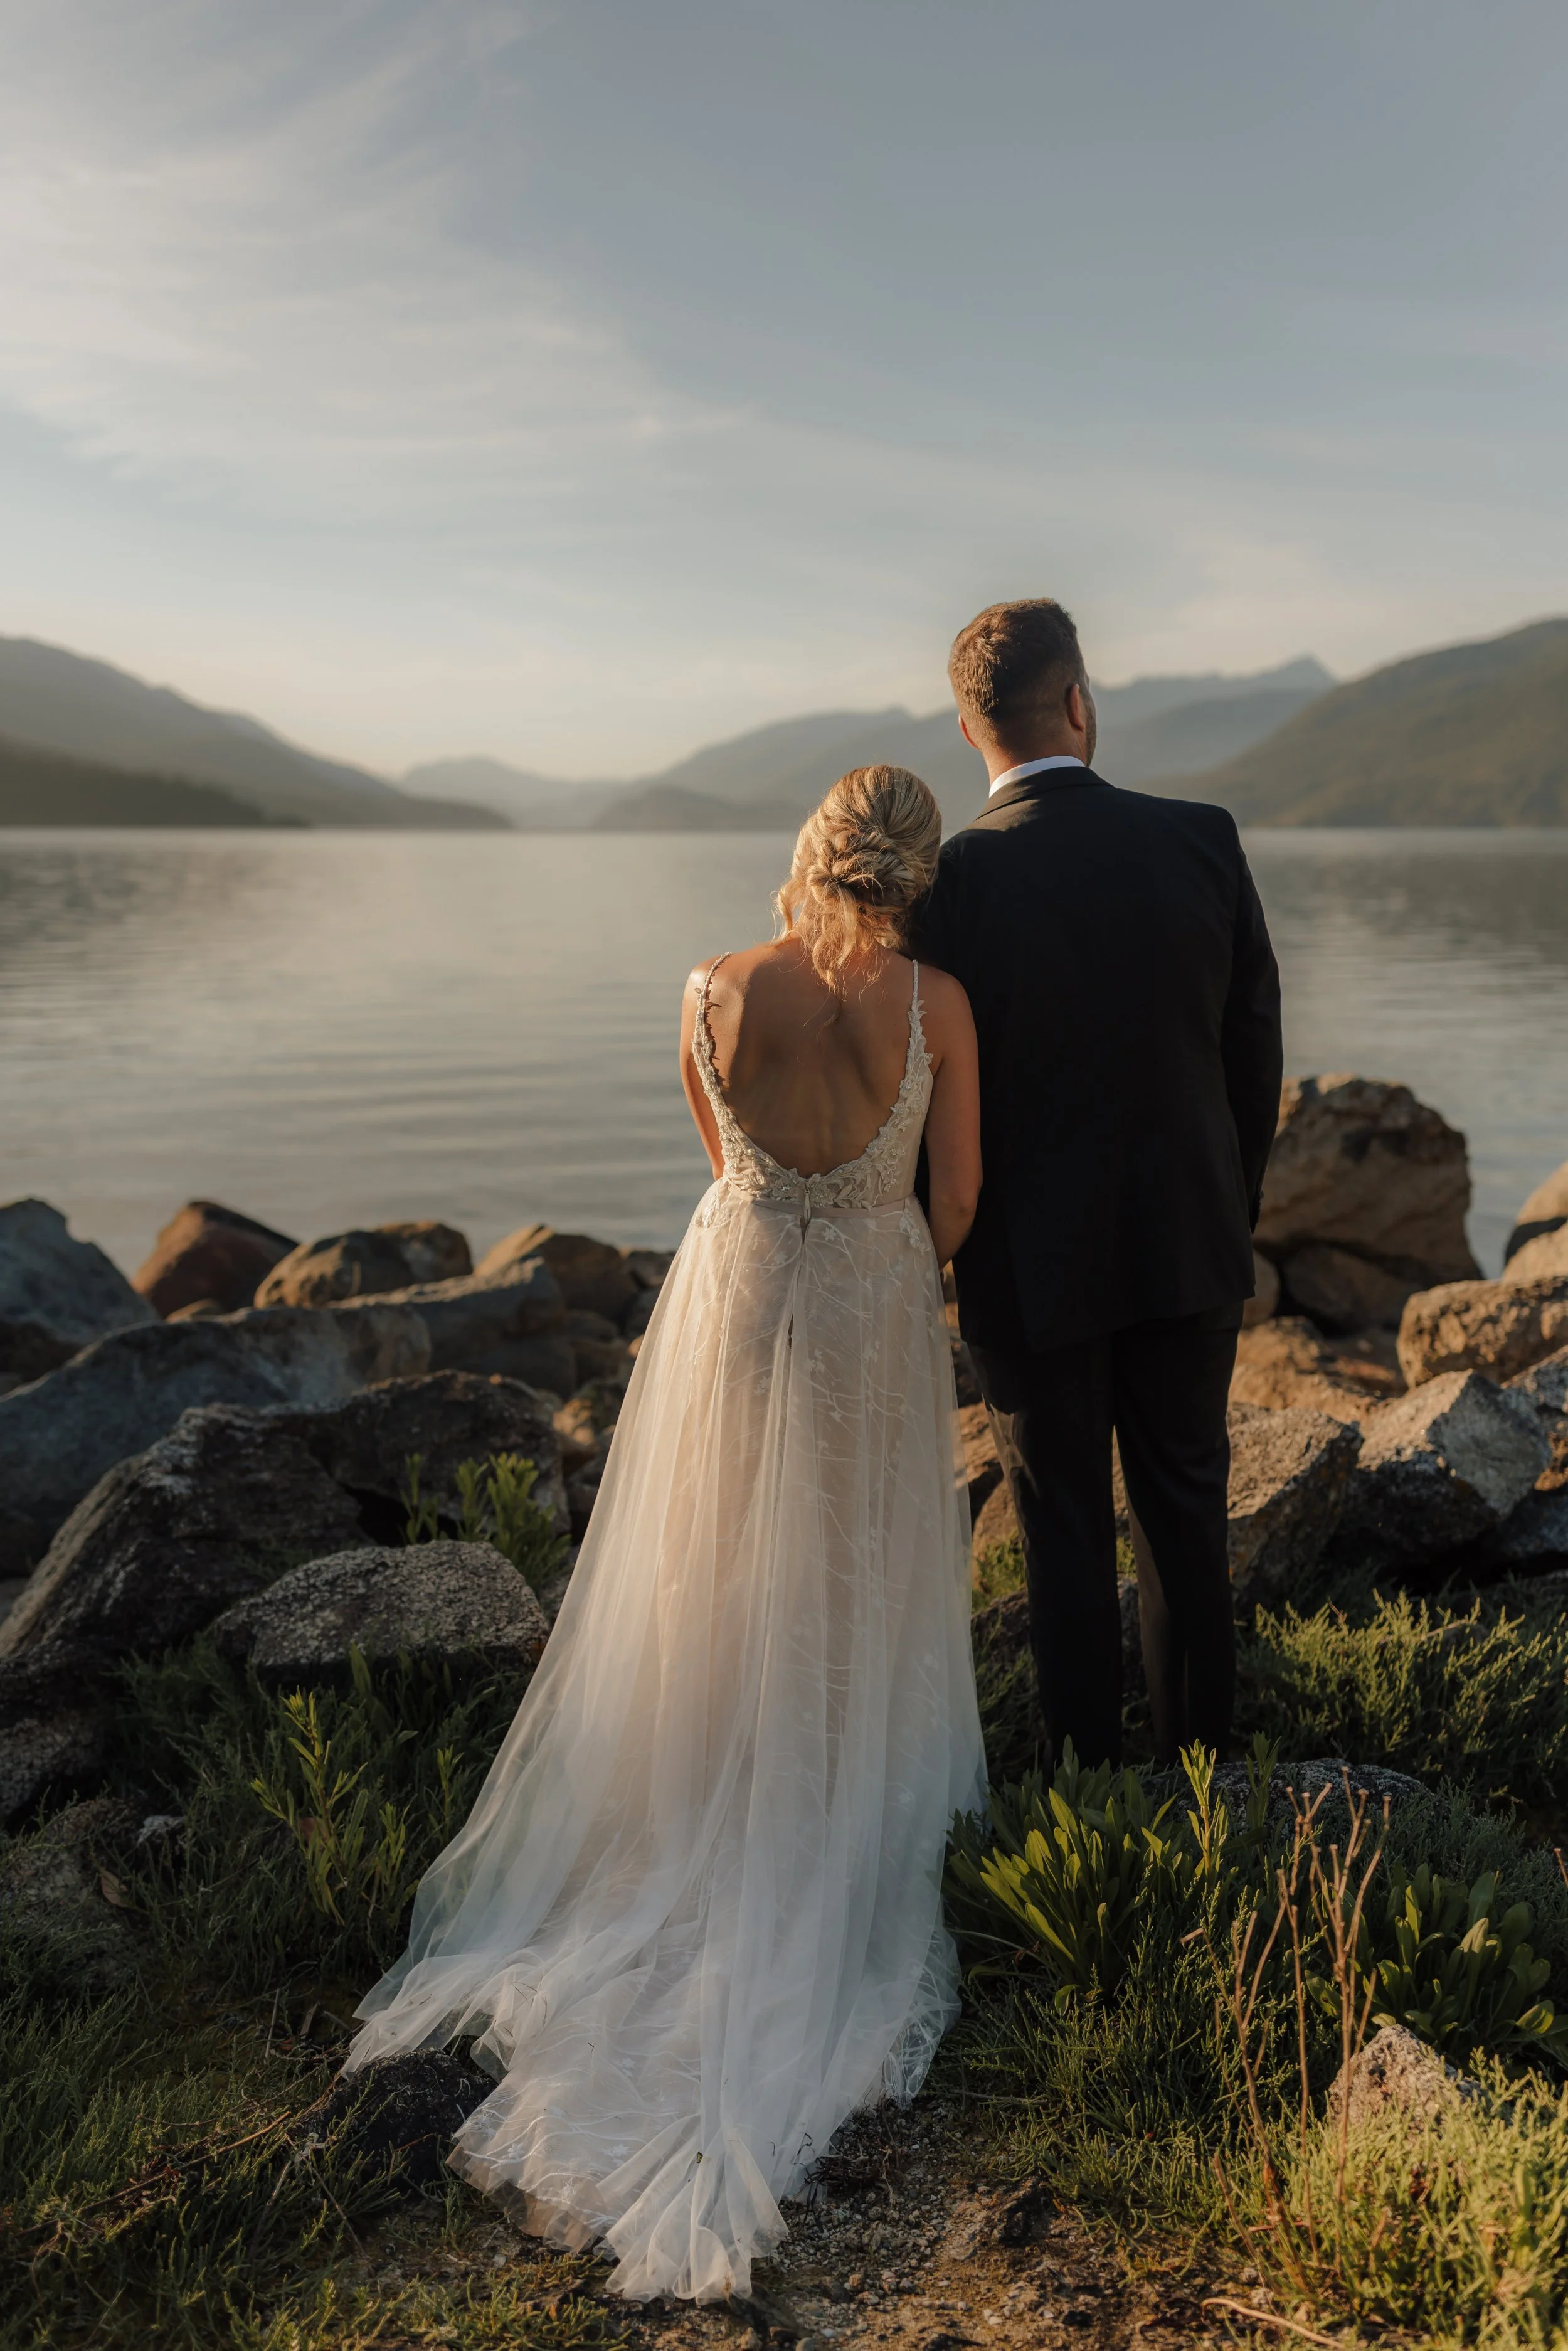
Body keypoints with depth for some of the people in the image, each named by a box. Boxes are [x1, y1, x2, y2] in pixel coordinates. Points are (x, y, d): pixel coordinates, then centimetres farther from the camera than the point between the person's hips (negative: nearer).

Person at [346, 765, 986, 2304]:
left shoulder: (716, 995, -13)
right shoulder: (936, 1004, -15)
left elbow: (728, 1165, 3)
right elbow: (956, 1197, -4)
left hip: (735, 1303, 1)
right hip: (875, 1313, -1)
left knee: (712, 1590, 19)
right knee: (854, 1601, 17)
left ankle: (686, 1845, 34)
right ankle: (840, 1861, 32)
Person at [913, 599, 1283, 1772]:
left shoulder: (951, 880, -17)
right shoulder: (1205, 841, -8)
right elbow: (1255, 1049, -1)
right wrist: (1233, 1210, 13)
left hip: (1033, 1262, -2)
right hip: (1189, 1242, 3)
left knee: (1067, 1530, 12)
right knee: (1187, 1509, 18)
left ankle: (1090, 1774, 25)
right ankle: (1202, 1756, 33)